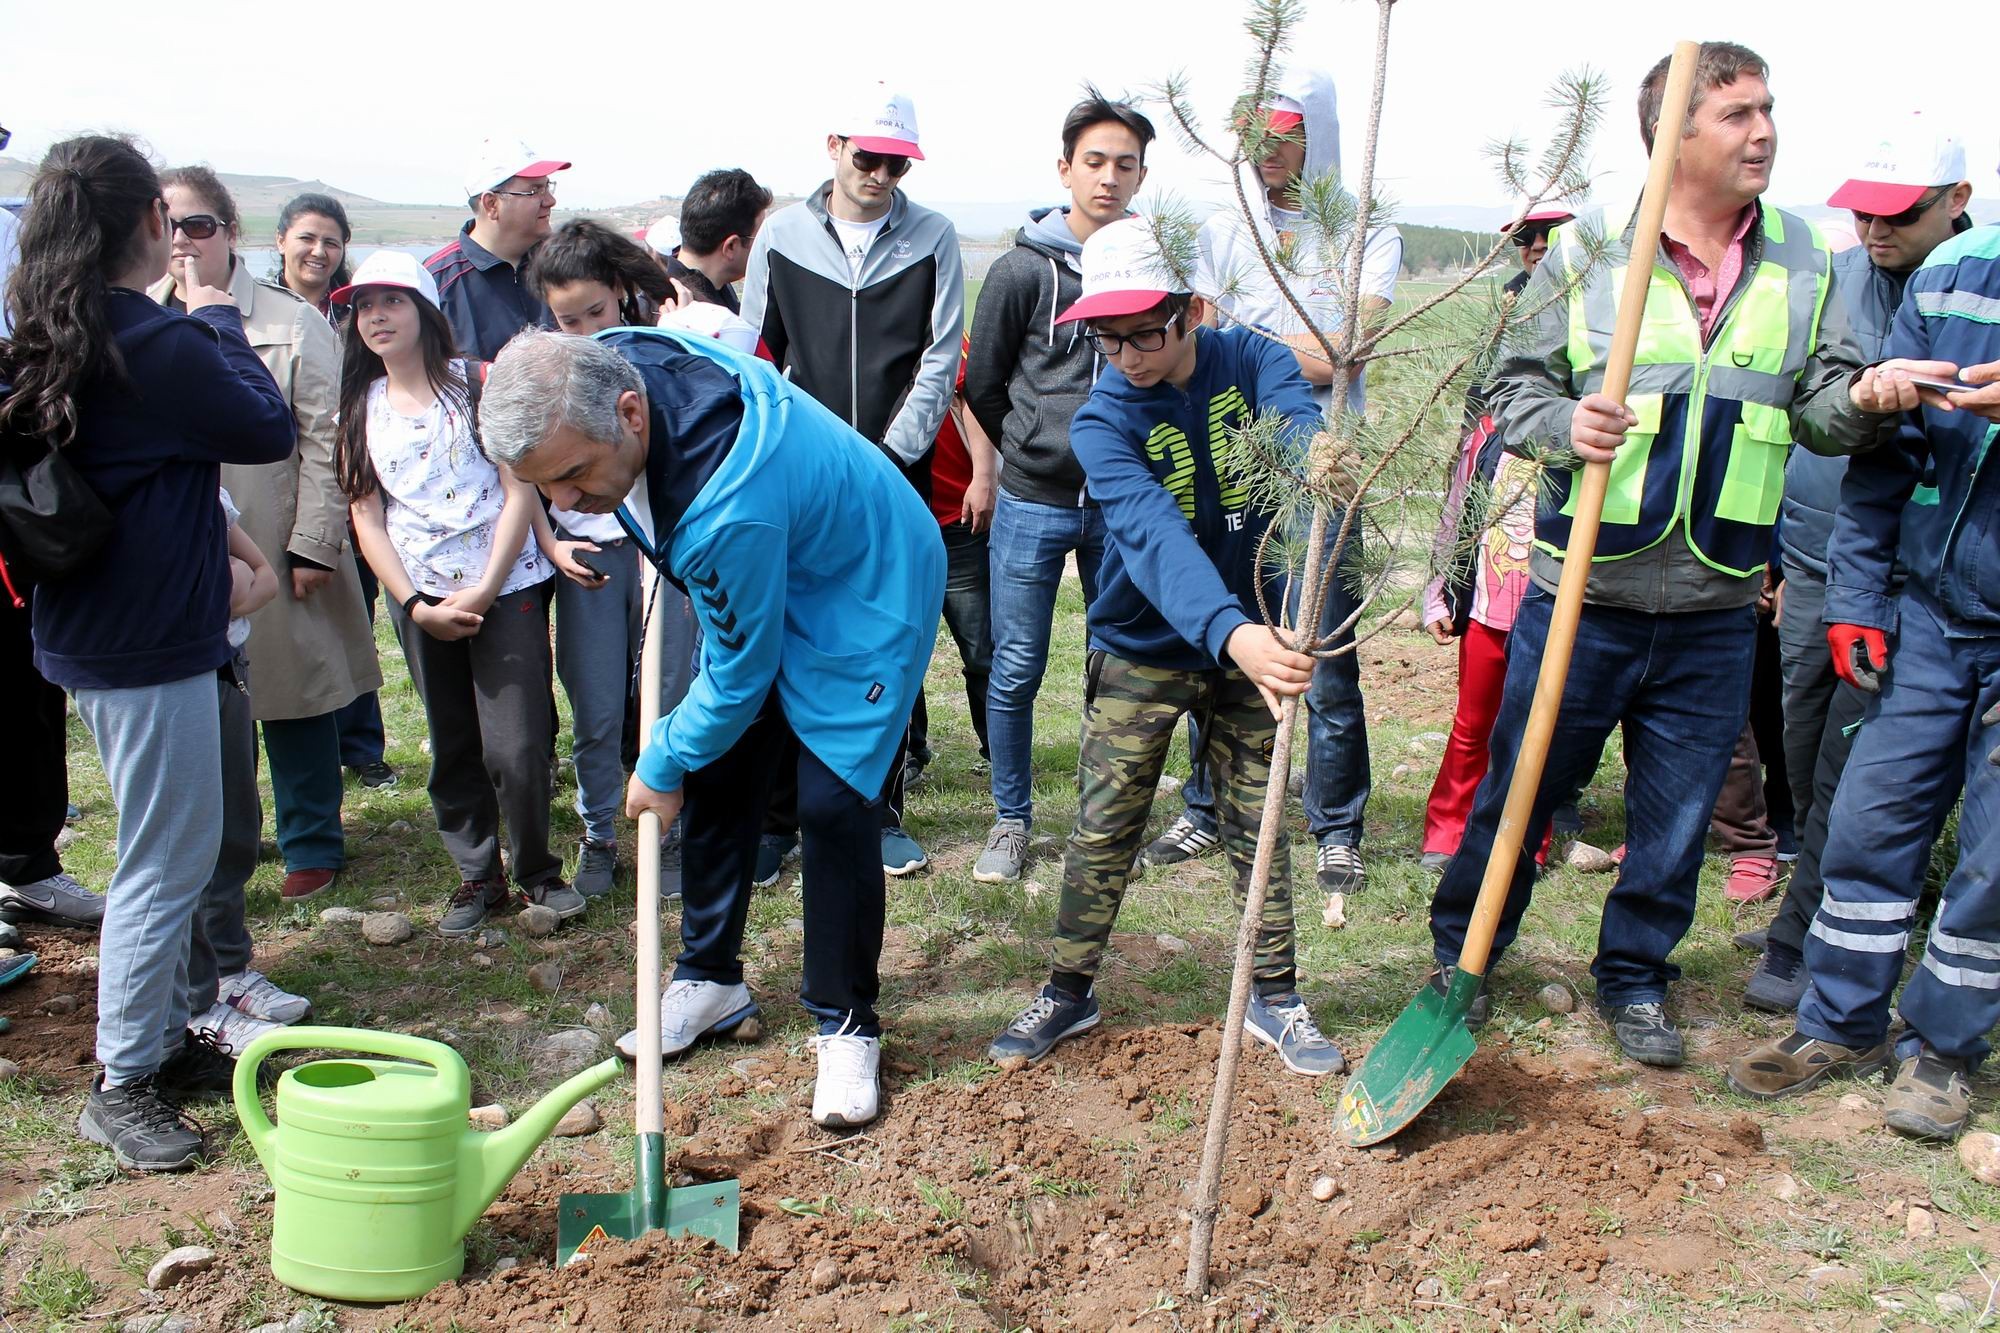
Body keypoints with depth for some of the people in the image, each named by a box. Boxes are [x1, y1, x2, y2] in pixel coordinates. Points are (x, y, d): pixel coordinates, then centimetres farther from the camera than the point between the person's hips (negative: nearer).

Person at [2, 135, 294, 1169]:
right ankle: (120, 1086, 13)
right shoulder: (162, 347, -22)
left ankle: (165, 1028, 34)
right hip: (150, 646, -9)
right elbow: (271, 431, -8)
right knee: (166, 862, 1)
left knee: (171, 850, 21)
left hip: (89, 630, 10)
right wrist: (219, 324, 0)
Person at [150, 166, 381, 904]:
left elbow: (324, 442, -5)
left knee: (293, 702, 7)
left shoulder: (290, 321, -3)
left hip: (272, 550, -3)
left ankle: (311, 845, 23)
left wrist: (314, 543, -9)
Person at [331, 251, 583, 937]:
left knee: (516, 748, -7)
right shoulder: (360, 408, 9)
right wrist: (413, 605, -5)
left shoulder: (477, 383, -1)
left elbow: (520, 491, -6)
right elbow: (367, 519, 6)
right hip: (422, 600, 4)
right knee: (452, 750, 10)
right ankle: (478, 874, 25)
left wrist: (485, 590, -12)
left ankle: (537, 871, 13)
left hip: (506, 588, -3)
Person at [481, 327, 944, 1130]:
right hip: (752, 593, 9)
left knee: (831, 803, -12)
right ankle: (711, 980, 28)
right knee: (718, 780, 11)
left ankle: (846, 1025, 6)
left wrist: (662, 767, -10)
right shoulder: (611, 367, -20)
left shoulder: (731, 505, -43)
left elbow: (741, 674, -27)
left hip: (863, 592, -8)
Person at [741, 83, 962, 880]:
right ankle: (778, 818, 9)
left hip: (896, 477, 0)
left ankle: (880, 813, 17)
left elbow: (940, 360, 0)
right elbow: (754, 358, 9)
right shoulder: (781, 236, 7)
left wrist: (890, 456, -8)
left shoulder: (932, 239, 5)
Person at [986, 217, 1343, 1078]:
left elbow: (1299, 429, -30)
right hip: (1141, 653, -1)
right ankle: (1069, 991, 25)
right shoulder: (1102, 424, -19)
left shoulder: (1249, 362, -11)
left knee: (1258, 826, 11)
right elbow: (1156, 538, -37)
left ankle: (1274, 998, 28)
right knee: (1101, 835, 4)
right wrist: (1231, 633, -53)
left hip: (1250, 640, 2)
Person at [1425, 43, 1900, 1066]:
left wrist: (1868, 398, -16)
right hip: (1581, 597, -3)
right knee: (1519, 789, 10)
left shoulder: (1804, 263, 7)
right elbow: (1515, 389, 0)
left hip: (1714, 612, 3)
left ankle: (1633, 978, 33)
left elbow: (1821, 407, 6)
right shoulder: (1585, 251, -3)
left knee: (1677, 816, 12)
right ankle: (1461, 953, 31)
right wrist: (1566, 423, -22)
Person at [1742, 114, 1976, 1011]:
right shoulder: (1831, 280, 6)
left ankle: (1802, 948, 11)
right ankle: (1834, 908, 33)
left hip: (1905, 583, -5)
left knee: (1847, 775, -1)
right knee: (1803, 762, 14)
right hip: (1808, 566, 5)